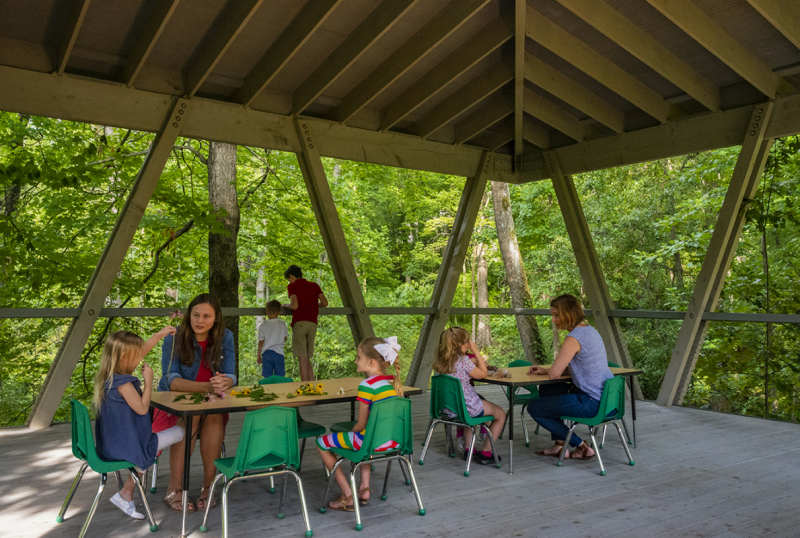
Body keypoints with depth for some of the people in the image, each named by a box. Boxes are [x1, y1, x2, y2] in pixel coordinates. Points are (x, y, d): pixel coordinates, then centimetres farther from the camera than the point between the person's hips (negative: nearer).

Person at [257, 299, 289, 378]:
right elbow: (285, 339, 11)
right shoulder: (282, 324, 2)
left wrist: (259, 356, 10)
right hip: (279, 353, 0)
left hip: (267, 353, 0)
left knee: (268, 378, 1)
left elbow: (260, 343, 1)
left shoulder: (263, 326, -1)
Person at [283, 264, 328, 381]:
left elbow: (294, 305, -10)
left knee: (302, 358, -6)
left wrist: (286, 305, 10)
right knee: (307, 359, 12)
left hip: (299, 323, -5)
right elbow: (325, 303, 10)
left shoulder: (292, 286, 3)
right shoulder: (314, 285, 18)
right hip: (312, 324, 5)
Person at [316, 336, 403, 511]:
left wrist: (352, 432, 8)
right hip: (394, 441, 8)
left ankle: (348, 497, 12)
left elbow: (361, 424, -14)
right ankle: (365, 488, 30)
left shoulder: (367, 385, -19)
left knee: (322, 443, 9)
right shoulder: (394, 382, 4)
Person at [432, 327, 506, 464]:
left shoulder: (440, 361, 0)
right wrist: (476, 351, -8)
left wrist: (475, 364, 8)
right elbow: (483, 374, -9)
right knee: (500, 414, 16)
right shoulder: (463, 360, -23)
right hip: (466, 407, -8)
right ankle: (485, 453, 17)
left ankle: (468, 449, 37)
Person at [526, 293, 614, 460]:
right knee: (545, 390, 27)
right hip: (605, 396, 10)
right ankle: (559, 445, 26)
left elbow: (554, 374, -21)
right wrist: (544, 370, 12)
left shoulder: (574, 338, -21)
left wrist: (548, 371, 4)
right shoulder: (590, 330, 9)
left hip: (591, 402, -10)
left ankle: (581, 446, 9)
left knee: (534, 408, 5)